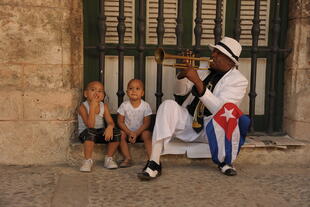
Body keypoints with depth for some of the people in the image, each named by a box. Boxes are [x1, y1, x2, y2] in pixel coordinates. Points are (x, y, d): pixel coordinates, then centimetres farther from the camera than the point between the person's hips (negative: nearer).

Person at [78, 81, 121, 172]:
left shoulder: (104, 106, 1)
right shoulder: (83, 107, -14)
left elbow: (110, 122, -6)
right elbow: (90, 125, -26)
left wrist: (110, 127, -32)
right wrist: (93, 107, -30)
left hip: (101, 132, 4)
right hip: (86, 133, -4)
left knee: (116, 132, -19)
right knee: (90, 132, -38)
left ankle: (109, 158, -4)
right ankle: (88, 160, -24)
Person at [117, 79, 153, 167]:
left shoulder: (145, 106, -11)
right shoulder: (124, 105, -9)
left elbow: (146, 123, -10)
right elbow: (120, 122, -7)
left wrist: (136, 133, -21)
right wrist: (129, 133, -18)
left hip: (141, 130, -1)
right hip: (127, 130, 1)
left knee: (147, 134, -28)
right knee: (121, 134, -25)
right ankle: (128, 158, -17)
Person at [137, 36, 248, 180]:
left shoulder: (239, 80, -7)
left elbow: (219, 109, -23)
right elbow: (180, 91, 12)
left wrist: (197, 81, -28)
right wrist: (183, 72, -8)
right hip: (188, 122, 4)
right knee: (168, 105, -24)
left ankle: (224, 160, -7)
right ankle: (154, 164, -28)